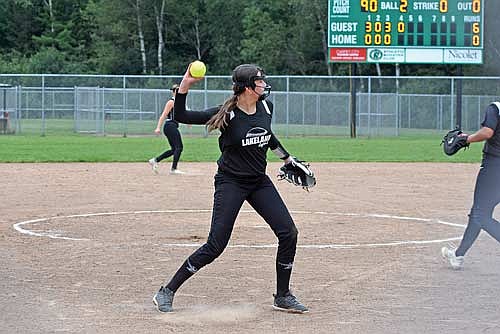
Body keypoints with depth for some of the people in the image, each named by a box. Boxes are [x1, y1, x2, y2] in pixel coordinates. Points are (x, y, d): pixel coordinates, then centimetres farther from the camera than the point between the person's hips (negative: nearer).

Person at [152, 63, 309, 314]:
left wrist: (287, 158, 31)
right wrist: (184, 87, -33)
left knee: (288, 233, -3)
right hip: (230, 182, -6)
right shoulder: (227, 114, -17)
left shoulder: (266, 107, 0)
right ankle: (166, 292, 0)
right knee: (215, 245, -11)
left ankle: (282, 297, 12)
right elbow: (181, 117, -20)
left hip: (259, 182, 6)